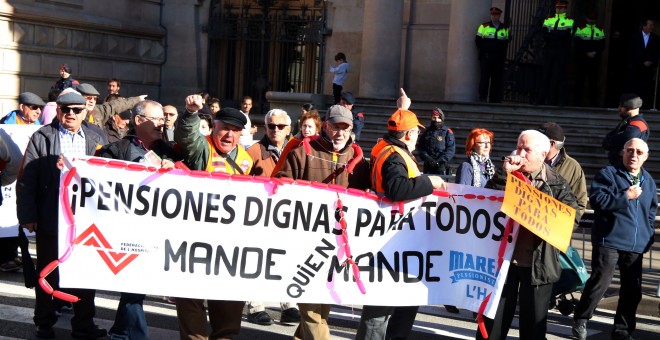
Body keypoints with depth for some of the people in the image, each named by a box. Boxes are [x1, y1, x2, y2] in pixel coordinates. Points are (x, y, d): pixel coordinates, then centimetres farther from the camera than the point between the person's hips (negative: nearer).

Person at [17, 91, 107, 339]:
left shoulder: (96, 140, 7)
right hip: (50, 219, -2)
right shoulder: (42, 138, 0)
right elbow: (26, 180, -3)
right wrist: (28, 216, -9)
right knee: (47, 272, 11)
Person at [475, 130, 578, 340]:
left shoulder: (556, 184, 1)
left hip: (538, 264, -1)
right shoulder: (506, 175, 7)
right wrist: (504, 173, -13)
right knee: (493, 320, 9)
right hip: (502, 258, 1)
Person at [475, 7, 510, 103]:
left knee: (497, 78, 2)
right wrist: (482, 51, -1)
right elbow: (478, 40, 6)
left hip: (499, 58, 3)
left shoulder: (505, 28, 13)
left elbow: (506, 42, 19)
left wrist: (503, 53, 8)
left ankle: (495, 98, 6)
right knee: (485, 77, -6)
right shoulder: (484, 26, 6)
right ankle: (482, 97, -4)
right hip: (486, 56, -3)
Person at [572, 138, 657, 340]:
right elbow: (597, 200, -14)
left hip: (636, 246, 6)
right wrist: (626, 196, -14)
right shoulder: (608, 174, -2)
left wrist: (648, 237, 16)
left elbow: (651, 212, 25)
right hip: (609, 241, -6)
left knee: (633, 290, 7)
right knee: (600, 282, -12)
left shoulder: (648, 181, 17)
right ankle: (580, 319, 6)